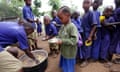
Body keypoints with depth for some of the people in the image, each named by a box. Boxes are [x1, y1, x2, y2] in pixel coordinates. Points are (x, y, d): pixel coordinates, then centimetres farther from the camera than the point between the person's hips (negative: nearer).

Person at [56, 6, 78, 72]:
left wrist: (62, 41, -29)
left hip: (69, 53, -8)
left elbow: (74, 40, -28)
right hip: (63, 51, 8)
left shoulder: (72, 26, -24)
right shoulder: (63, 26, 3)